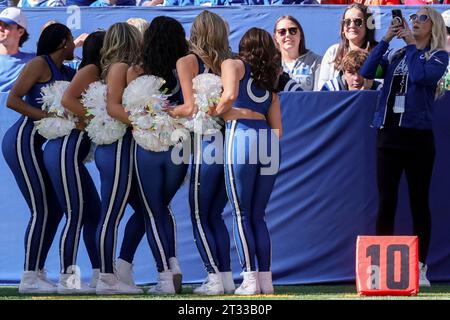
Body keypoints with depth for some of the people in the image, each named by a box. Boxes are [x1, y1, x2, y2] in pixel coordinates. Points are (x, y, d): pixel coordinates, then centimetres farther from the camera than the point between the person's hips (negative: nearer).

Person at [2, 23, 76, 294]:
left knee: (55, 208, 9)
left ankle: (38, 273, 13)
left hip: (32, 145, 9)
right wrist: (47, 116, -20)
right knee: (41, 210, -11)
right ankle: (29, 278, -10)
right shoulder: (40, 64, -7)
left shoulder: (66, 73, 16)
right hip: (22, 140, -9)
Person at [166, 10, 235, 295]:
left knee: (200, 215, 4)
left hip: (207, 141, -5)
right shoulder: (229, 63, 9)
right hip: (230, 141, 5)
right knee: (214, 214, 16)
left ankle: (215, 278, -2)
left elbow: (191, 107, -11)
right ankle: (227, 276, 11)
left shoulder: (188, 62, -3)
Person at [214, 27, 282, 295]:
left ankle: (250, 280, -4)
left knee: (242, 215, 0)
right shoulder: (270, 82, 25)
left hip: (241, 133, -5)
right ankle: (266, 280, 8)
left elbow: (230, 94, -11)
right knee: (259, 216, 13)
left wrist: (215, 112, 6)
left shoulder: (233, 65, 10)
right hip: (270, 142, 5)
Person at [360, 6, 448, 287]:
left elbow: (419, 75, -17)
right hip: (389, 135, 3)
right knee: (386, 203, -1)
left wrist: (411, 43, -7)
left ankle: (420, 268, 7)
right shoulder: (394, 55, 13)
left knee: (419, 202, 2)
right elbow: (366, 72, -1)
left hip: (418, 136, -3)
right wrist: (386, 40, -5)